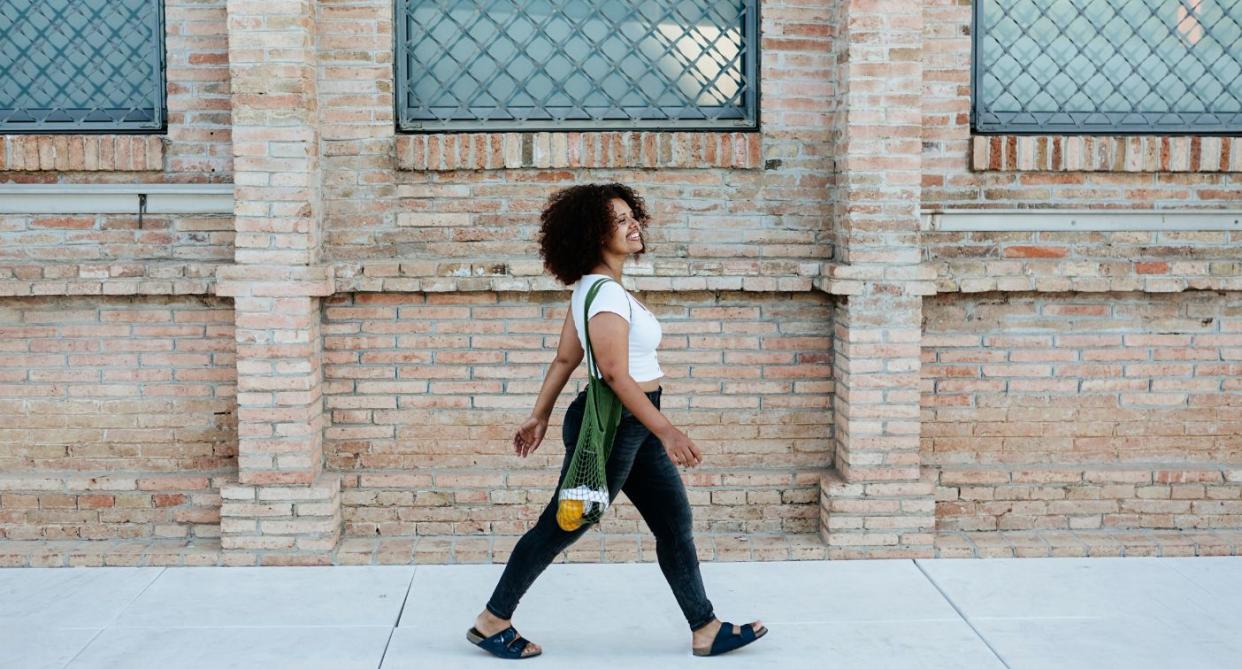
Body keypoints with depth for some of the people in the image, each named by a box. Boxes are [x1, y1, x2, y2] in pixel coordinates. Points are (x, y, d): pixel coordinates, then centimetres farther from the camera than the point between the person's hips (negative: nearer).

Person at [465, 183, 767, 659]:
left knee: (675, 522, 12)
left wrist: (540, 416, 18)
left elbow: (564, 359, 13)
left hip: (634, 425, 10)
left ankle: (706, 630, 20)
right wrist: (666, 431, -31)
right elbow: (615, 373, -28)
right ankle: (491, 622, 18)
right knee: (562, 527, 3)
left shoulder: (593, 288, 9)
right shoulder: (606, 294, -21)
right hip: (611, 424, -10)